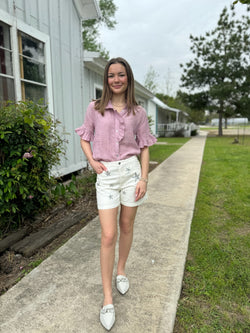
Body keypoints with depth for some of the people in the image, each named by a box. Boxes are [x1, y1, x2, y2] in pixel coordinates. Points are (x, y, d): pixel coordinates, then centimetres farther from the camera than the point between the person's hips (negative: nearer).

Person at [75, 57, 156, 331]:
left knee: (126, 227, 13)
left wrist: (144, 178, -1)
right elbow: (85, 138, 12)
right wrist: (92, 162, -4)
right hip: (106, 175, -1)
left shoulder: (138, 112, 4)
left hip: (131, 170, 2)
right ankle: (107, 298, 11)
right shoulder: (95, 108, 2)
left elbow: (144, 147, 6)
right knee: (108, 235, -3)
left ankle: (121, 270, 40)